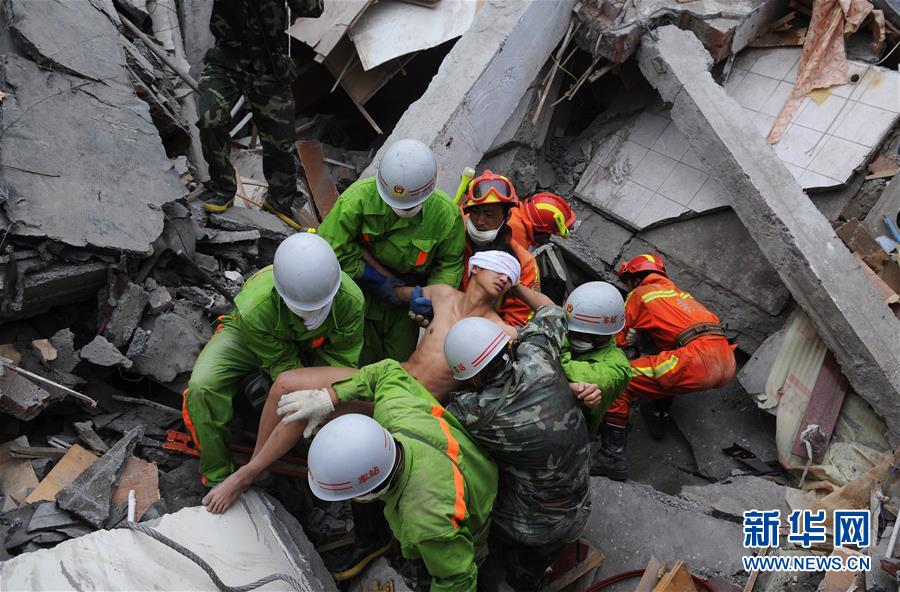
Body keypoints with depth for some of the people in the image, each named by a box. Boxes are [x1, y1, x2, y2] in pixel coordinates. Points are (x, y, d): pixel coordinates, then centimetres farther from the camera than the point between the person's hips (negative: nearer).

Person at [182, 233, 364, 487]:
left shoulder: (351, 300, -35)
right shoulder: (254, 310, -41)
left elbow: (341, 358, -20)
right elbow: (281, 363, -25)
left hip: (311, 345, 3)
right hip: (250, 337, -2)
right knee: (203, 387, -24)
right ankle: (217, 477, -5)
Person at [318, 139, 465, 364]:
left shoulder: (446, 214, -19)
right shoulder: (361, 195, -25)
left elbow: (450, 264, -5)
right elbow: (331, 249, -20)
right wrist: (376, 280, -18)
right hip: (361, 290, -1)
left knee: (400, 362, 12)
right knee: (362, 361, 7)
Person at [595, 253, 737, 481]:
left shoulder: (639, 294, 13)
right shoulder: (677, 291, 32)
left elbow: (617, 340, 12)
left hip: (699, 362, -8)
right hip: (726, 366, 8)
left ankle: (614, 454, -10)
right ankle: (660, 415, 30)